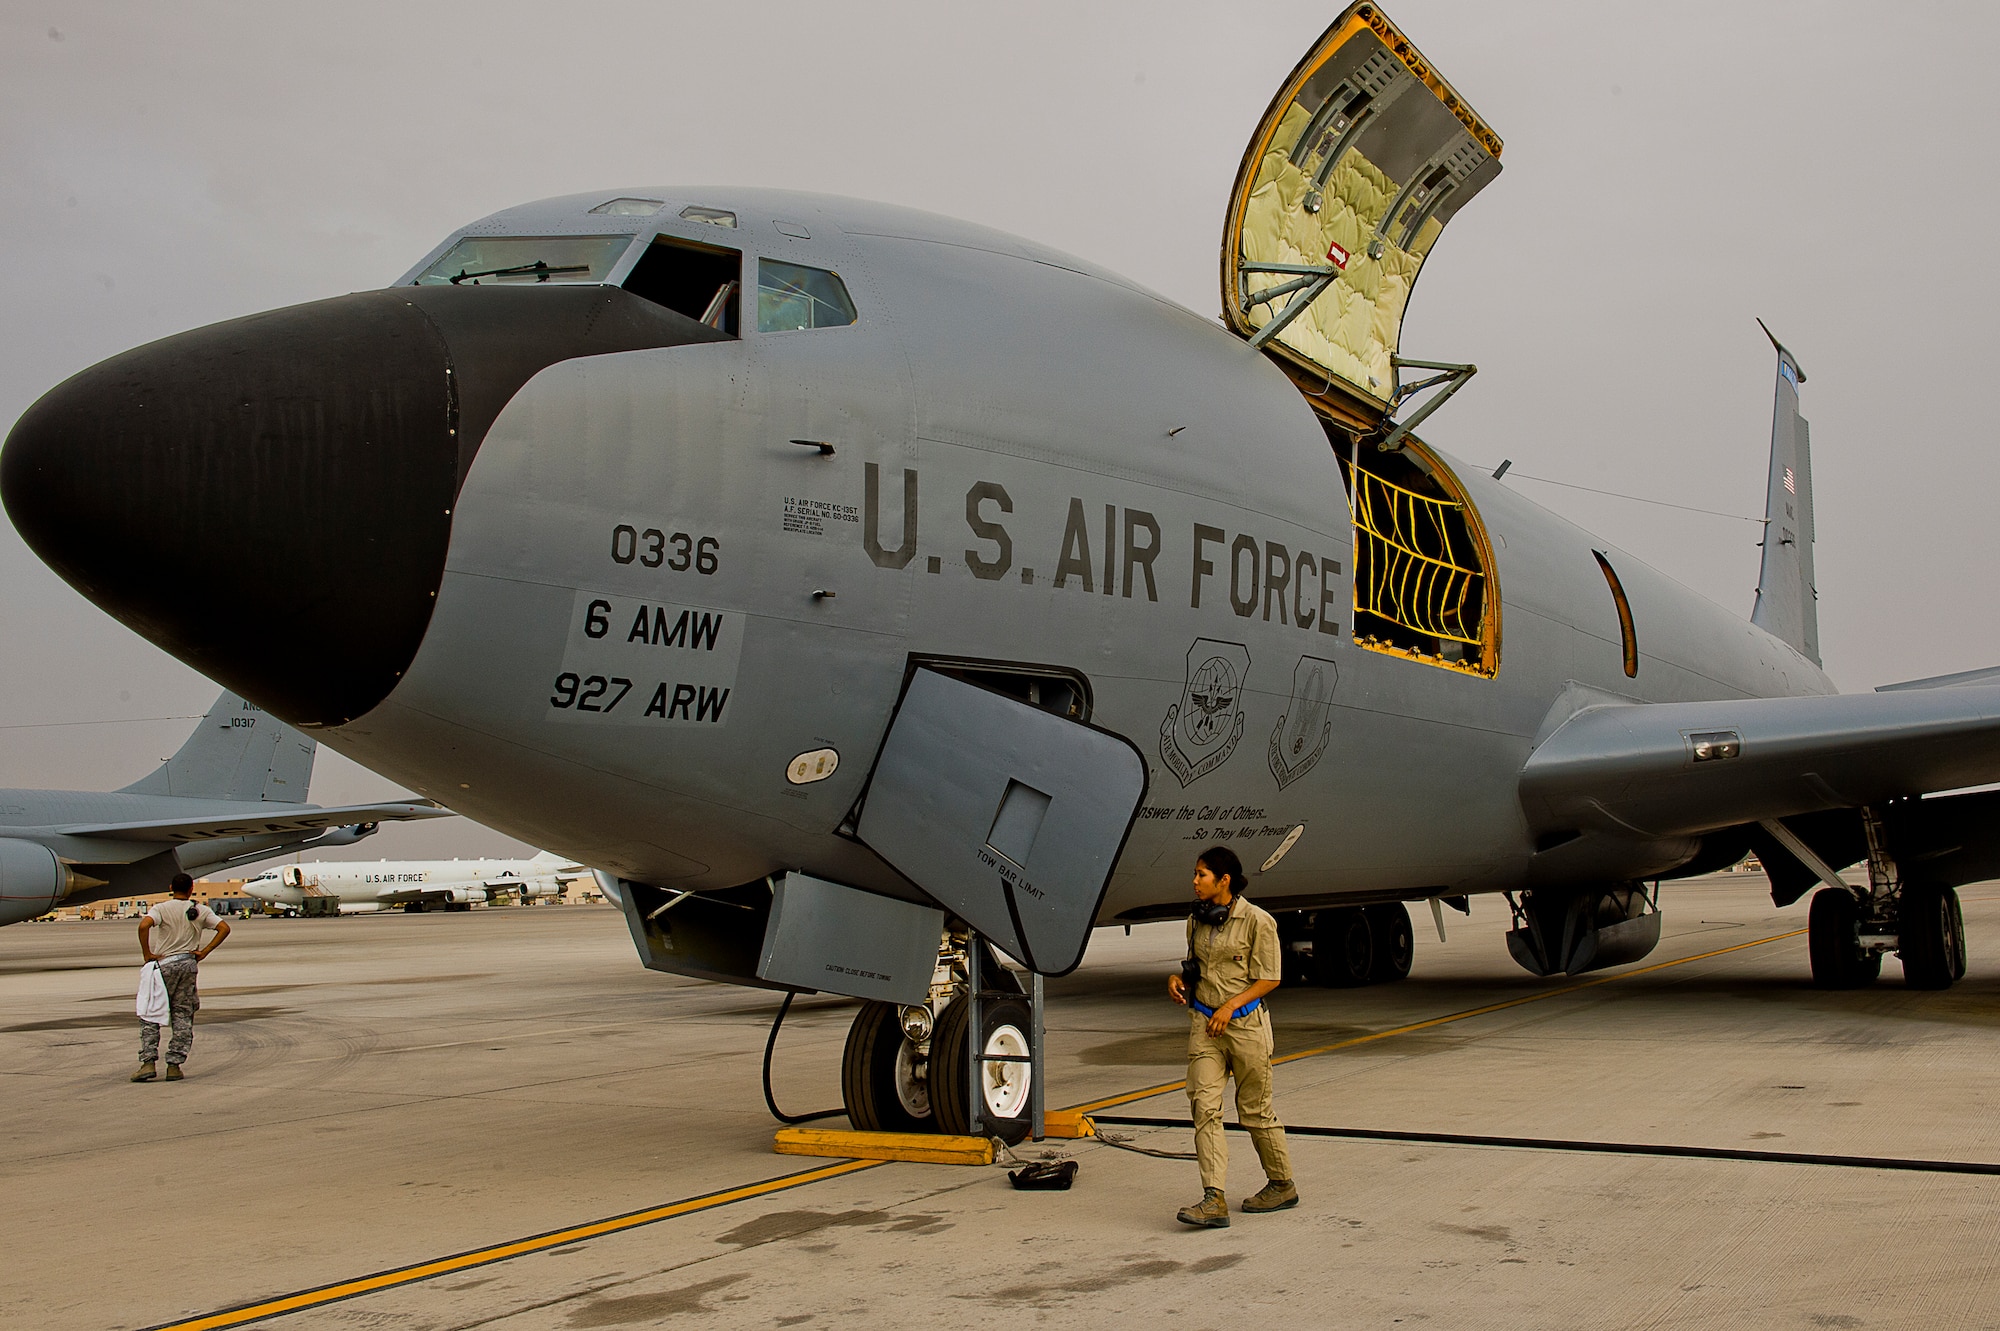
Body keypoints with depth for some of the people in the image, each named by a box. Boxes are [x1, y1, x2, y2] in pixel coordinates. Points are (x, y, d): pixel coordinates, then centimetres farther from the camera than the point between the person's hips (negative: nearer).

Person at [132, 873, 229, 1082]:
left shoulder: (162, 908, -2)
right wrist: (204, 952, 1)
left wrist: (147, 954, -12)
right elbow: (224, 928, 0)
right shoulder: (201, 911, 7)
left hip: (164, 964, -3)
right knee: (183, 1016, 7)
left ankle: (148, 1063, -4)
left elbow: (144, 925, -21)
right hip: (189, 965, 3)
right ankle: (174, 1065, 4)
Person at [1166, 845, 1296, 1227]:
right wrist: (1177, 977, 1)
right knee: (1204, 1106, -9)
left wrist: (1232, 1005, -18)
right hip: (1203, 1023, 5)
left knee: (1254, 1110, 7)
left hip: (1245, 1022, -5)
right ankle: (1214, 1200, -13)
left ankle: (1283, 1185, 28)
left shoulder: (1256, 921, -10)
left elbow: (1269, 978, -8)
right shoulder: (1197, 920, 8)